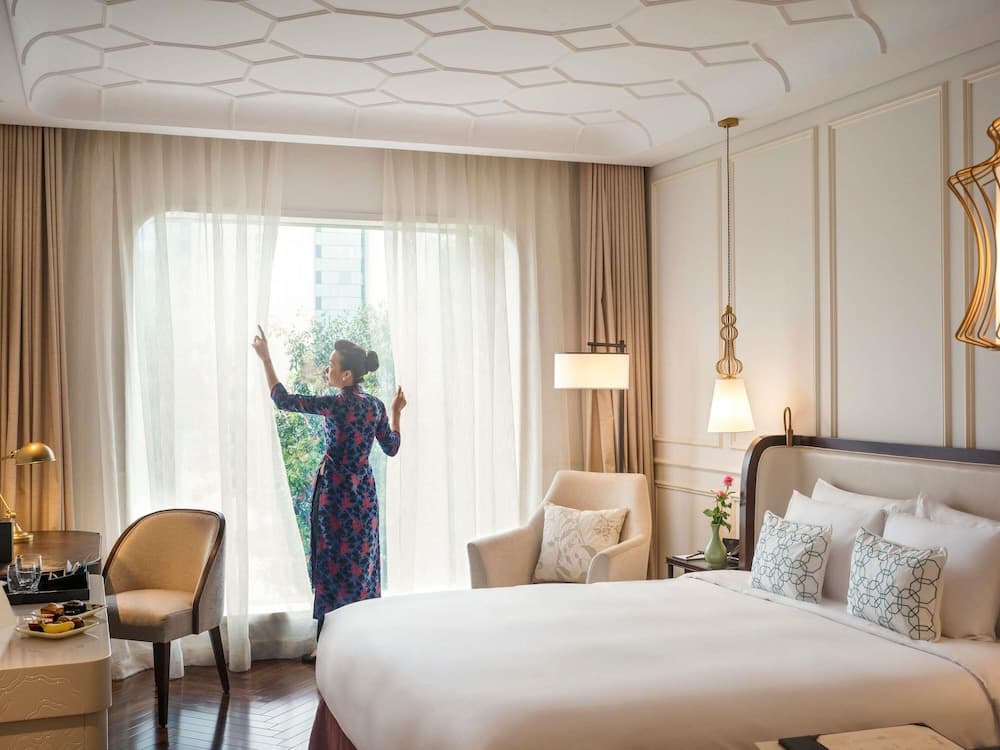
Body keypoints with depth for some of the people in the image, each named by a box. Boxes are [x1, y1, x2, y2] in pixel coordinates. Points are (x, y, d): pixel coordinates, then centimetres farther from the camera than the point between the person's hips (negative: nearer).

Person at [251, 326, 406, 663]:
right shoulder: (376, 405, 2)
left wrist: (265, 358, -10)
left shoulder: (336, 404, -17)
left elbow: (283, 399, -15)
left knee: (334, 562, 1)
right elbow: (392, 448, 10)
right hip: (364, 491, 7)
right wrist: (396, 413, 21)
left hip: (337, 490, -6)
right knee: (362, 559, 14)